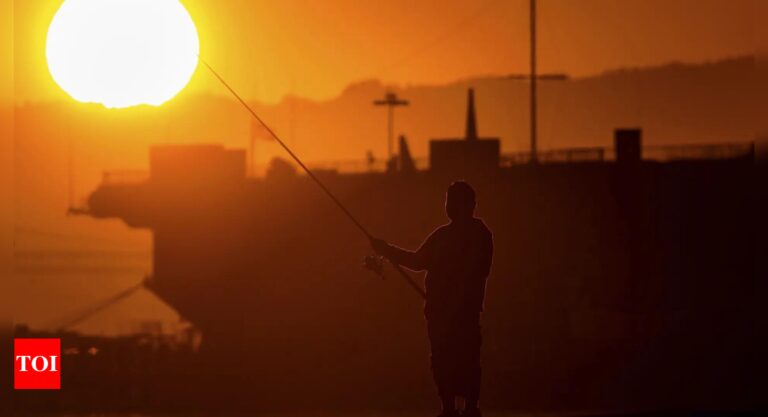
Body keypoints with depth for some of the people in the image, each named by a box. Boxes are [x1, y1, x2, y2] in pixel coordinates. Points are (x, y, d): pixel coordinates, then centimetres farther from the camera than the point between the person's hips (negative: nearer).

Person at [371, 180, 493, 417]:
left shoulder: (479, 234, -4)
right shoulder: (443, 234, 19)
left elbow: (477, 271, -14)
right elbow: (419, 261, 26)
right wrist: (388, 251, 19)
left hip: (464, 309, -8)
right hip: (438, 308, 8)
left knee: (465, 360, -8)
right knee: (442, 360, 6)